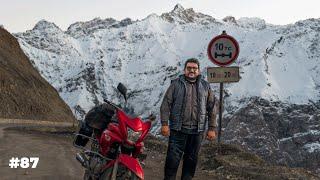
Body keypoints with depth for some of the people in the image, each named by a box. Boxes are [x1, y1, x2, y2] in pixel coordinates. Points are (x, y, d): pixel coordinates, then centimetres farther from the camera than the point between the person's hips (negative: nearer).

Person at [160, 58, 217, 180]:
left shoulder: (205, 86, 10)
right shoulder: (176, 84, 3)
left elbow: (211, 108, 9)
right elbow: (166, 104, -1)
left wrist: (212, 128, 4)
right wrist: (164, 123, -10)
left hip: (197, 131, 2)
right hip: (178, 130, -2)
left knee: (191, 160, 10)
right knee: (173, 158, -3)